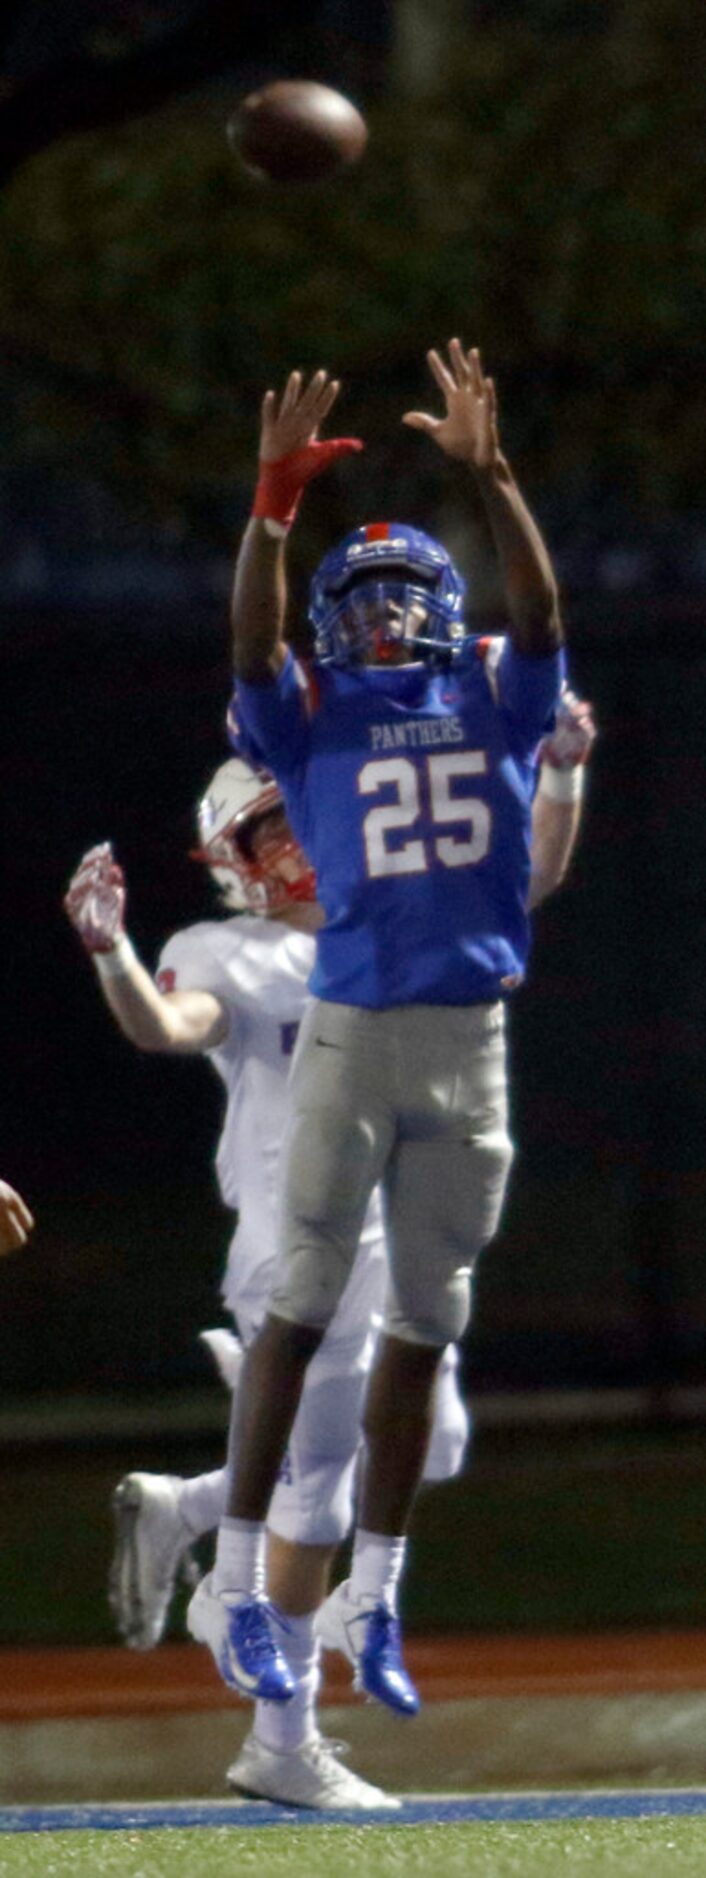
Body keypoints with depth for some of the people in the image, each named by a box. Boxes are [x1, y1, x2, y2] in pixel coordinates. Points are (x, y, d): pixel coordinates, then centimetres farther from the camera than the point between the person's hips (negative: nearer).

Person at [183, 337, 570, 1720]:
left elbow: (539, 608, -6)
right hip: (349, 1034, -3)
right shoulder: (311, 714, 6)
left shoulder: (492, 697, 11)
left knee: (423, 1327, 7)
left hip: (472, 1044, 3)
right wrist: (275, 499, -26)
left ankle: (370, 1598, 15)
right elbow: (251, 638, -12)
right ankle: (236, 1586, -1)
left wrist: (488, 474, -20)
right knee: (301, 1306, -5)